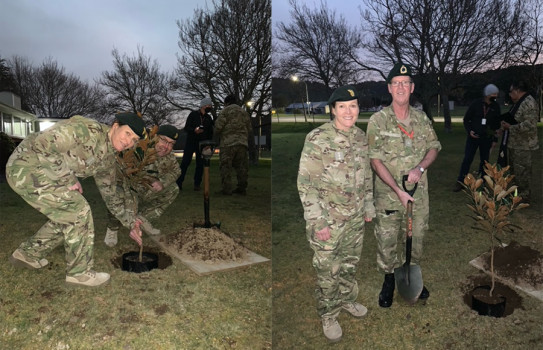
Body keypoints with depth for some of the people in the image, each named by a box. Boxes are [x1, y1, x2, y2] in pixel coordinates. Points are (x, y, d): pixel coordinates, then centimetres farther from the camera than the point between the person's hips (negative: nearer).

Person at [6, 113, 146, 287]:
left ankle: (27, 254, 32)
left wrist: (130, 222, 16)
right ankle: (79, 272, 1)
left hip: (44, 173, 10)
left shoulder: (107, 158, 7)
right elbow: (42, 143, -28)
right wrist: (69, 178, -21)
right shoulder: (88, 129, -22)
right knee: (79, 211, -12)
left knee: (67, 215, 15)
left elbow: (109, 191, 18)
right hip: (26, 168, -10)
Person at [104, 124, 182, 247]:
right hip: (128, 188, -6)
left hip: (146, 191, 6)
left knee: (173, 189, -2)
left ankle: (143, 217, 7)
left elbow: (176, 171, 7)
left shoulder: (169, 158, -12)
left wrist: (162, 182, -17)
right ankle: (112, 229, -3)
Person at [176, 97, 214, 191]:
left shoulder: (209, 118, 12)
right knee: (185, 162, -7)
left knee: (200, 164, 0)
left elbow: (211, 133, 16)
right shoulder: (193, 114, 1)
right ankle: (179, 182, -2)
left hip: (202, 144, 3)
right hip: (191, 141, -3)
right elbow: (186, 128, -4)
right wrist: (194, 130, -23)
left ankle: (197, 184, 7)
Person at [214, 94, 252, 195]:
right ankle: (242, 188, 11)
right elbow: (250, 130, 17)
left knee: (225, 166, 0)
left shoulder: (225, 111, 1)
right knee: (241, 166, 10)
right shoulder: (244, 112, 19)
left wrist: (217, 136, 12)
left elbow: (218, 126, -7)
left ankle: (227, 189, -3)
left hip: (228, 142, -5)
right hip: (242, 142, 5)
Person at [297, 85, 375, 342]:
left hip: (355, 218, 6)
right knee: (327, 271, 9)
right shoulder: (317, 139, -18)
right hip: (328, 220, -6)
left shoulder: (361, 137, 3)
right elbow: (306, 183, -18)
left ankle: (347, 300, 46)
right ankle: (328, 316, 30)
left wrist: (369, 207, 16)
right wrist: (318, 222, -19)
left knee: (350, 265, 22)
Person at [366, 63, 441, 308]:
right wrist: (398, 190, -18)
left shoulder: (422, 119, 5)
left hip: (419, 192, 4)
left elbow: (434, 148, 11)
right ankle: (389, 280, 28)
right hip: (388, 194, -3)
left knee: (416, 238, 16)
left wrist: (420, 168, -10)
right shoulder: (378, 120, -9)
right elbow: (375, 161, -13)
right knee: (386, 241, 6)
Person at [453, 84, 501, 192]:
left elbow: (497, 124, 11)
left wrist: (495, 139, 8)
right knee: (467, 159, -5)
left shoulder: (496, 107, 3)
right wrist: (469, 131, -13)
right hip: (473, 137, -3)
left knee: (484, 161, 8)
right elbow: (466, 119, 1)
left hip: (486, 139, 3)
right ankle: (460, 182, 1)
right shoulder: (476, 104, -5)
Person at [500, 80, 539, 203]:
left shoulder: (529, 103, -19)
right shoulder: (518, 103, 15)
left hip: (523, 146, -11)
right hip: (514, 144, 11)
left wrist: (510, 127, -19)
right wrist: (506, 123, 9)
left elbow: (529, 125, -26)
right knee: (514, 171, 19)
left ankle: (524, 198, 7)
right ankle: (519, 193, 32)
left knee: (522, 172, -3)